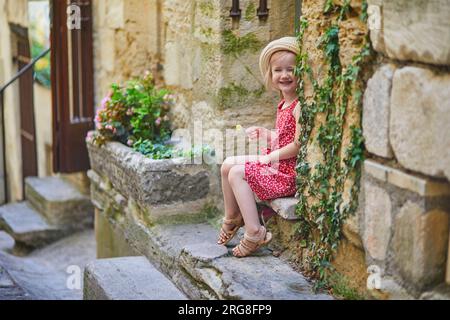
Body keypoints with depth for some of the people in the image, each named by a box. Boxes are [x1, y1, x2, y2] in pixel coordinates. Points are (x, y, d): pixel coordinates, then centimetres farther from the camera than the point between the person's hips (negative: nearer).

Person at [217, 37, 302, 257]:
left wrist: (272, 156, -13)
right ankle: (232, 218, 23)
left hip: (289, 172, -10)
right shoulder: (283, 104, 12)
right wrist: (266, 135, 5)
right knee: (228, 165, 10)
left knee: (237, 173, -17)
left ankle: (254, 233, -14)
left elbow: (298, 145, -23)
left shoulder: (300, 106, -19)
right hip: (275, 162, 10)